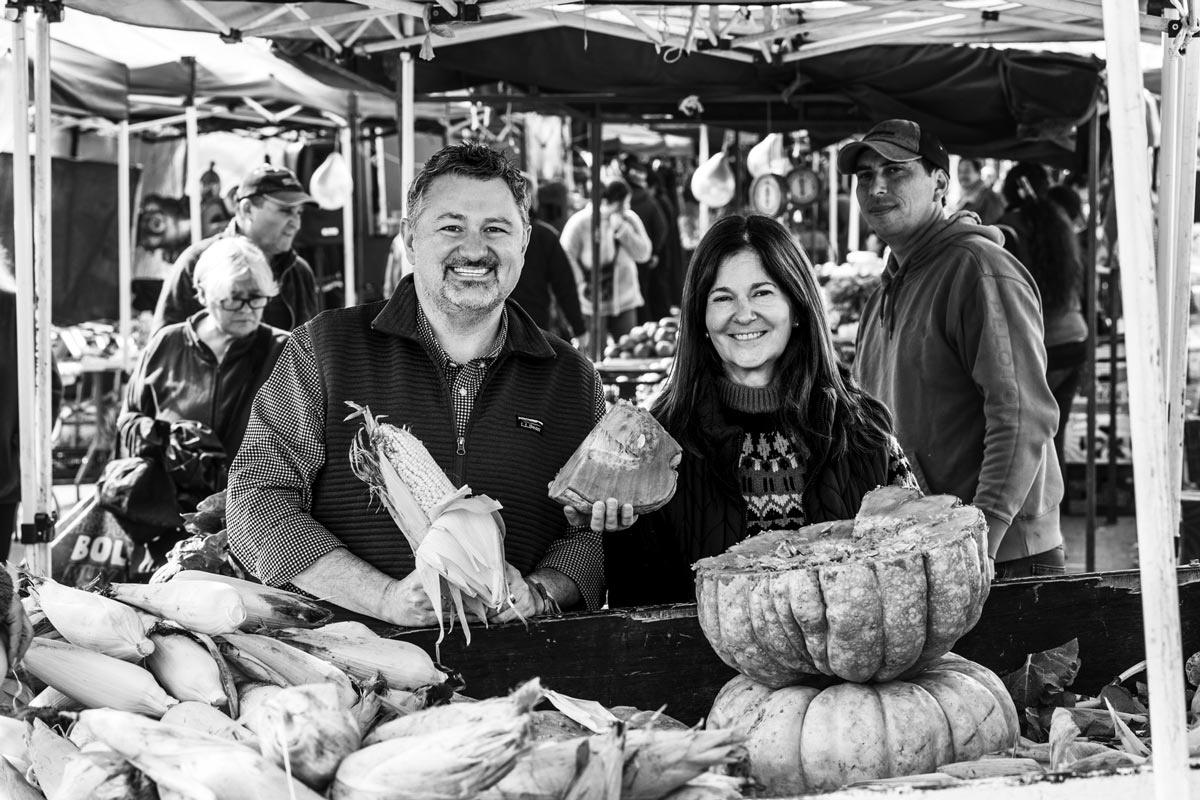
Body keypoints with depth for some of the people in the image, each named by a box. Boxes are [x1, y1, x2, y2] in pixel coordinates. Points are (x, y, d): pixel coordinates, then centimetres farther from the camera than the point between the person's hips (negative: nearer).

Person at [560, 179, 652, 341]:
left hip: (624, 302, 4)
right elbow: (566, 258, -7)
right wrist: (582, 284, -9)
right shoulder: (579, 223, -11)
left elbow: (643, 253, -6)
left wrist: (622, 230, -16)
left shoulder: (630, 219, 1)